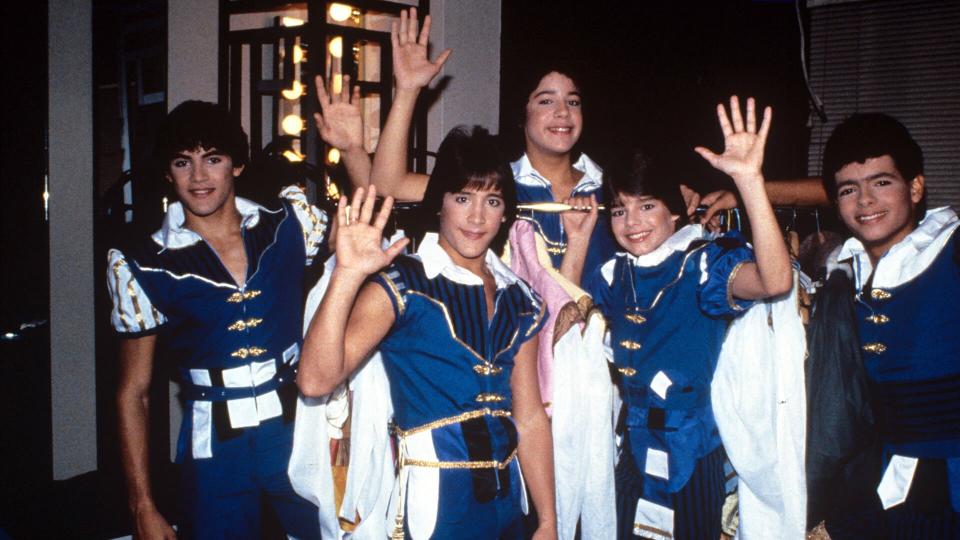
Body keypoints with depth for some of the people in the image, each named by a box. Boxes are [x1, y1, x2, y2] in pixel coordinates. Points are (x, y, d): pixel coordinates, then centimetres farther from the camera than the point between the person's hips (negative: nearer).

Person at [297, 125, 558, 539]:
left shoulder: (519, 301, 5)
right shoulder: (401, 285, -12)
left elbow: (529, 418, 8)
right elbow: (315, 381, -24)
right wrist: (347, 276, -34)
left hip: (508, 503, 6)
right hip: (433, 506, -5)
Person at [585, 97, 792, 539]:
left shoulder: (701, 264, -13)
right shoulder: (615, 274, 4)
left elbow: (775, 280, -32)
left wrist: (749, 180, -42)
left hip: (690, 454, -5)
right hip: (634, 448, 5)